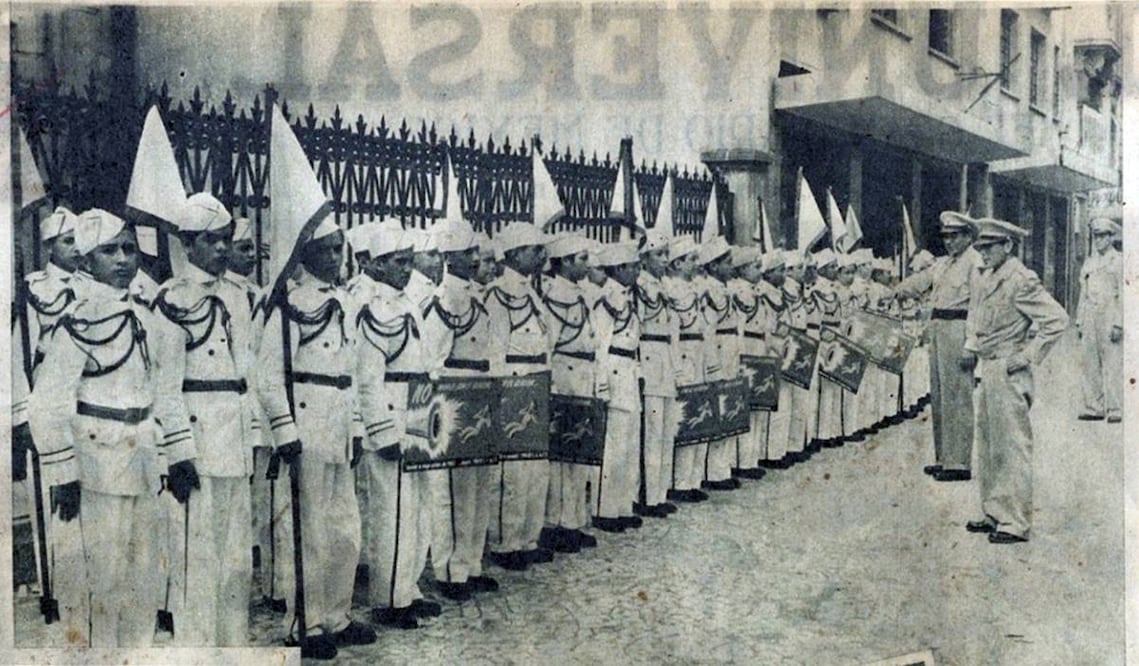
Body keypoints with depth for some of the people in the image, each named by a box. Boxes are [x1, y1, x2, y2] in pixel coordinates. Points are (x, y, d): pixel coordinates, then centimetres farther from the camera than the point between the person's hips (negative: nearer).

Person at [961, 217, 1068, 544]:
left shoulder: (1022, 281, -14)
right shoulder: (984, 278, 12)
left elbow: (1057, 320, -17)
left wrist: (1029, 356, -16)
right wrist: (970, 347, 14)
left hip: (1007, 374, -9)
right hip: (983, 371, 9)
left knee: (1011, 447, -3)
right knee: (986, 445, 15)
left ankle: (1015, 523, 4)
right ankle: (994, 513, 26)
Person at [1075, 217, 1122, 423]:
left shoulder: (1119, 261, -1)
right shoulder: (1088, 262, 16)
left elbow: (1123, 295, -6)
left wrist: (1118, 323, -13)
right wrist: (1079, 321, 14)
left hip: (1109, 316, -6)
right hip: (1090, 319, 6)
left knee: (1112, 365, -7)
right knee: (1090, 364, 5)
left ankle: (1115, 410, -3)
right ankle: (1094, 408, 11)